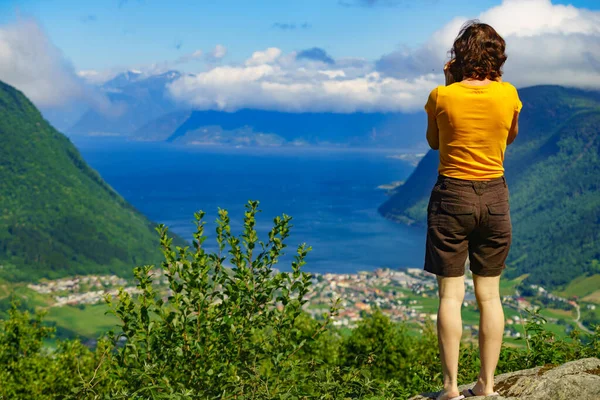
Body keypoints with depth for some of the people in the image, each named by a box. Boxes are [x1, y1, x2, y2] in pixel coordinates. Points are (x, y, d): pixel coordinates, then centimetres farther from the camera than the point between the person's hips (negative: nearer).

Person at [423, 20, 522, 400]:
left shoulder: (442, 96, -9)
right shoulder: (508, 94, -3)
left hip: (452, 196, -2)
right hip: (494, 197, 3)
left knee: (451, 294, 2)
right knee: (490, 294, 9)